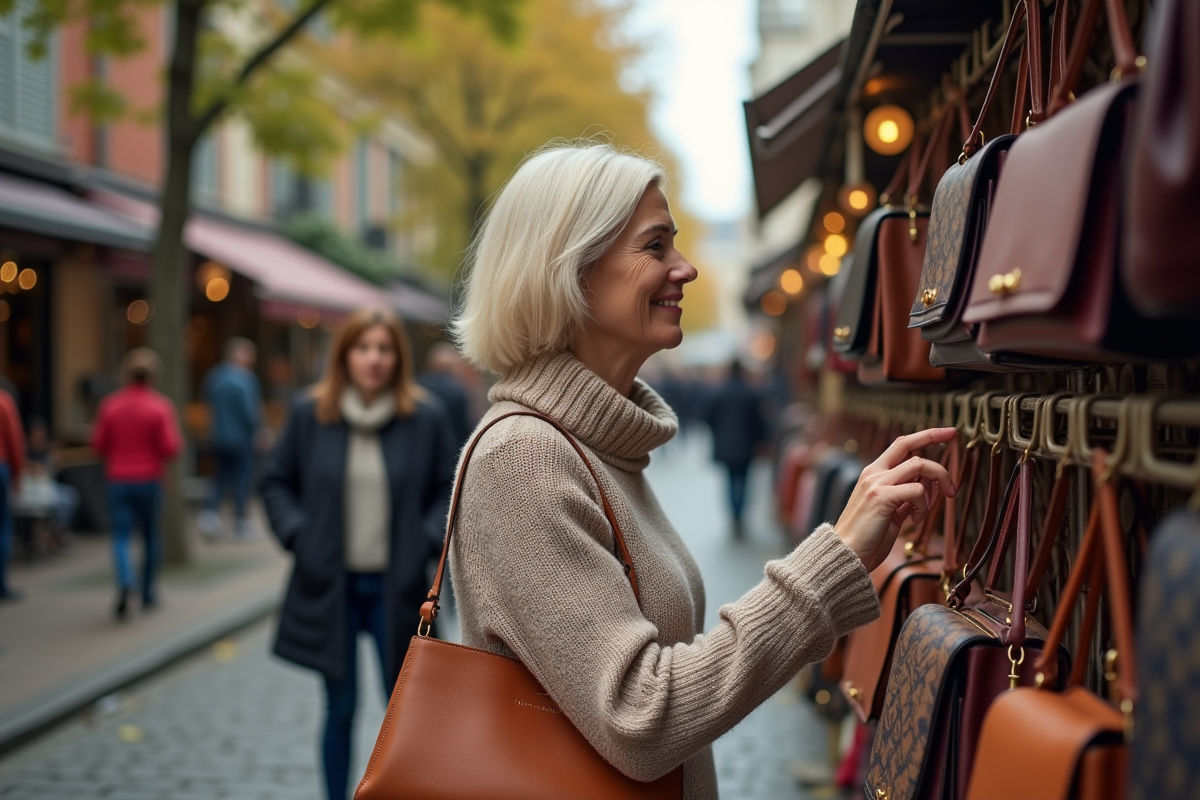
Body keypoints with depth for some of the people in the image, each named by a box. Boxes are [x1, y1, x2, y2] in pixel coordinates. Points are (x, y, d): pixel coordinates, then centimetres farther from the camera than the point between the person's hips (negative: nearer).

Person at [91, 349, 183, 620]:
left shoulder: (110, 404, -2)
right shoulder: (160, 406, -9)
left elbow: (98, 444, 2)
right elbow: (171, 447, -12)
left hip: (118, 479, 1)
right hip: (149, 479, -1)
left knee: (121, 536, 0)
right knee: (151, 536, 14)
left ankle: (125, 582, -26)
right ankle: (148, 593, 23)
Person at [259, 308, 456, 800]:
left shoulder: (426, 418, -3)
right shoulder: (311, 414, -1)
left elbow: (450, 490, 5)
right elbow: (275, 481, 9)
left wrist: (425, 541, -8)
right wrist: (297, 535, -5)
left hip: (395, 588, 0)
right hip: (330, 586, 1)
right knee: (340, 709, 9)